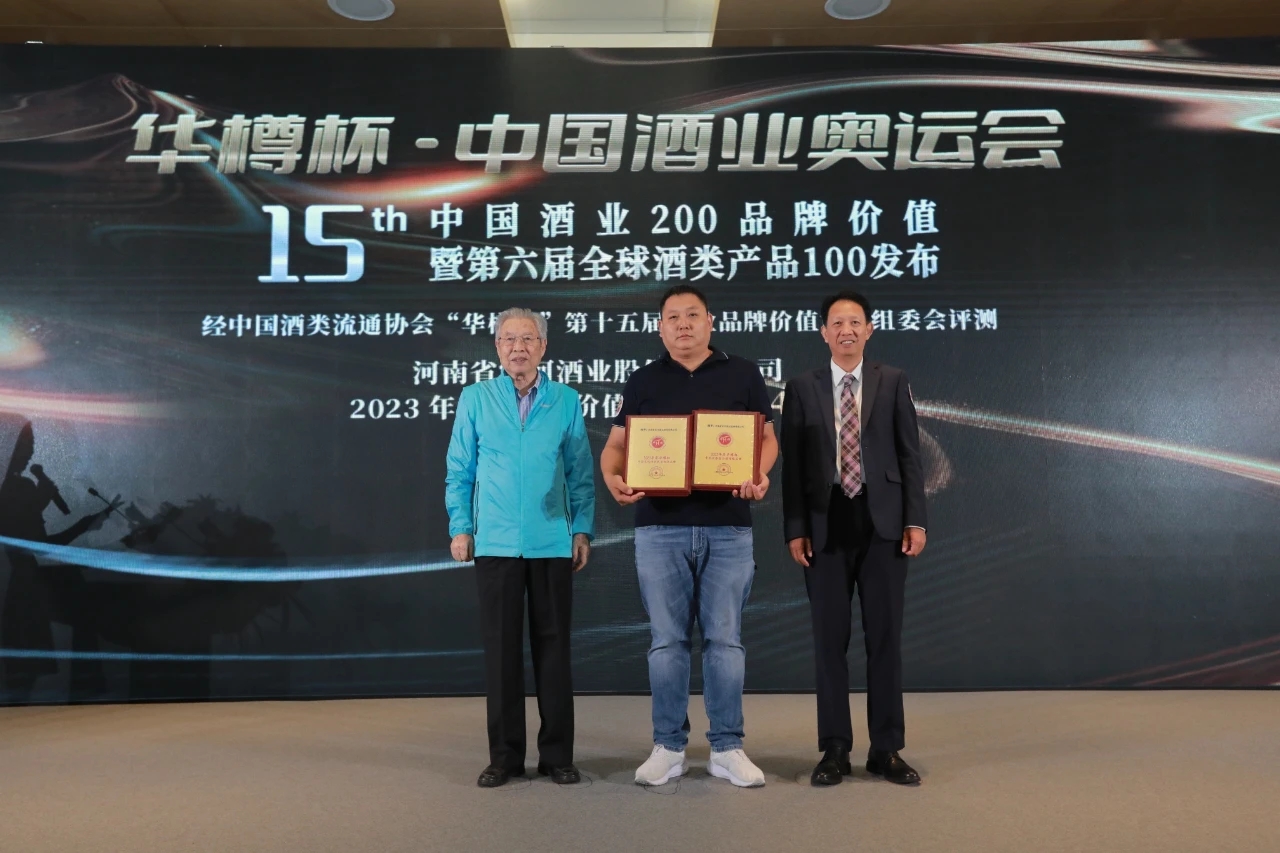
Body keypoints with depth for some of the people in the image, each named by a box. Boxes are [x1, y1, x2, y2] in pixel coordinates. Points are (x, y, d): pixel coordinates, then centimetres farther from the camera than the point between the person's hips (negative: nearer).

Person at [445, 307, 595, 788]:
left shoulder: (566, 401, 5)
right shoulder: (476, 399, 5)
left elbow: (581, 473, 6)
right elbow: (459, 471, 7)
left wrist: (583, 529, -1)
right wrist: (460, 527, 0)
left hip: (553, 544, 0)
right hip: (495, 544, 0)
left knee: (553, 646, 6)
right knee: (501, 647, 5)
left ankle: (557, 754, 17)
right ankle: (504, 756, 17)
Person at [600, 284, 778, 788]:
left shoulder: (743, 375, 8)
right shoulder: (643, 381, 9)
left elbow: (768, 439, 9)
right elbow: (617, 444, 10)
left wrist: (760, 474, -11)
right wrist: (613, 478, -11)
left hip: (727, 527, 0)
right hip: (660, 527, 1)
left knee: (724, 639, 4)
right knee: (667, 640, 5)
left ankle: (727, 748, 15)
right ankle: (668, 747, 16)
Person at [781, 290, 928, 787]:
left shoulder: (893, 383, 7)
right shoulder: (801, 389, 5)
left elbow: (909, 454, 5)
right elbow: (792, 465, 2)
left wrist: (915, 519, -3)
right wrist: (795, 529, -5)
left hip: (882, 522, 1)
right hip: (826, 526, 0)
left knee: (885, 636, 5)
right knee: (830, 639, 4)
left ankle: (886, 750, 16)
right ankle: (834, 749, 15)